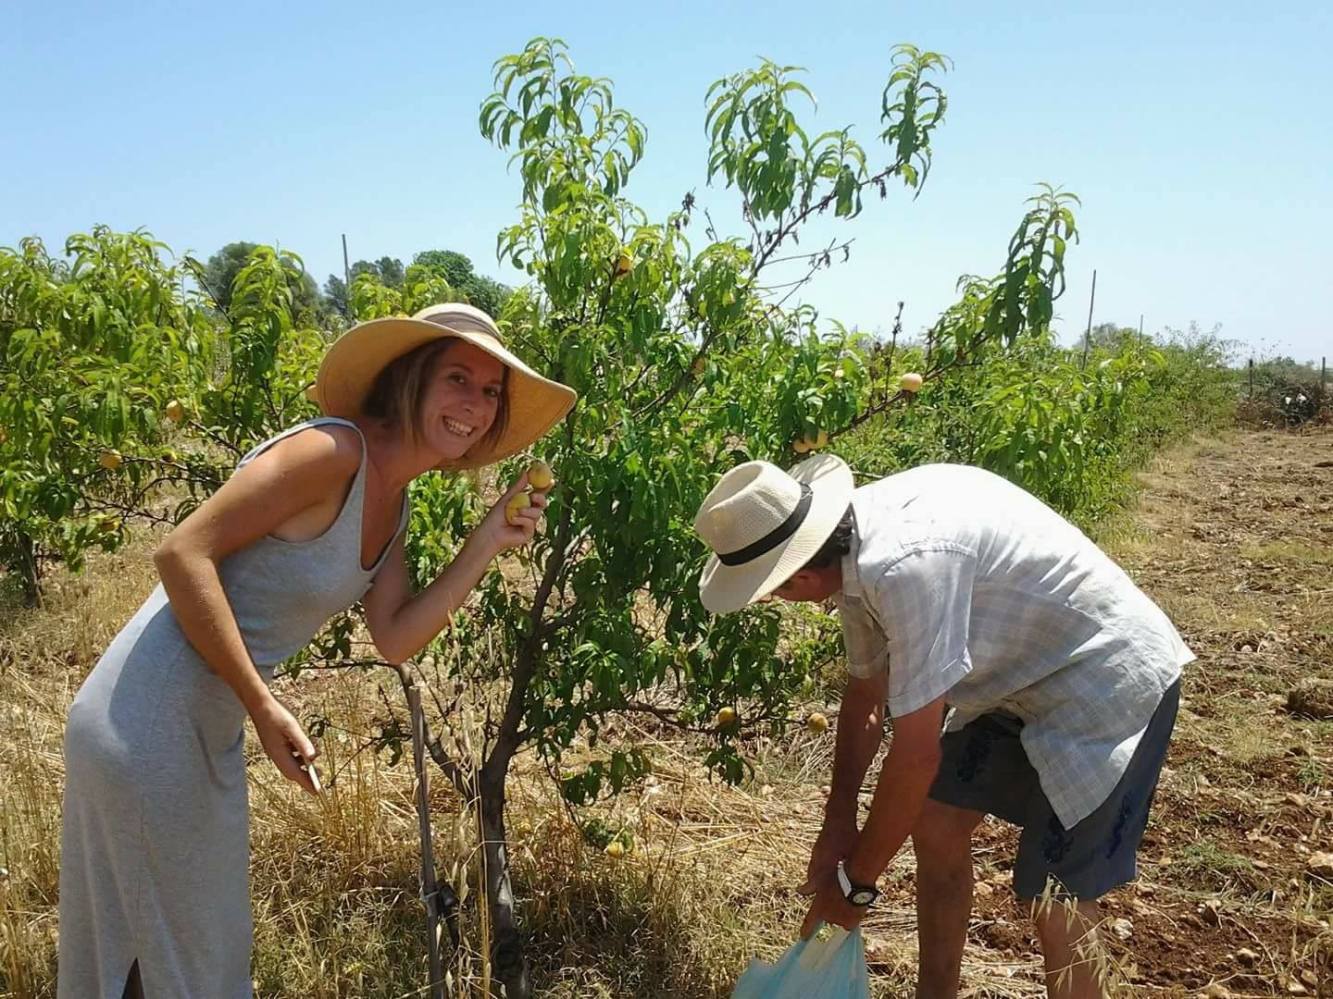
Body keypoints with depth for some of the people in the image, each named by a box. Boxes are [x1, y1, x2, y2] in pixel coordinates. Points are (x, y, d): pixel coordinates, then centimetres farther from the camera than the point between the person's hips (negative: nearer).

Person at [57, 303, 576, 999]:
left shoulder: (392, 506, 7)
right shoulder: (334, 450, -21)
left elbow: (394, 640, -1)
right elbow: (183, 553, -24)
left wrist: (490, 543, -7)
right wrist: (265, 709, -23)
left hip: (209, 730, 9)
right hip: (147, 726, -9)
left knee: (200, 943, 24)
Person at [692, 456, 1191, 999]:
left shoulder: (904, 566, -35)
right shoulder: (852, 545, -6)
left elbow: (916, 756, -28)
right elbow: (866, 695, 8)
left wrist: (855, 882, -14)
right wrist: (838, 821, 11)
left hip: (1108, 685, -9)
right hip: (1024, 675, 9)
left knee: (1055, 904, -8)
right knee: (935, 824, 11)